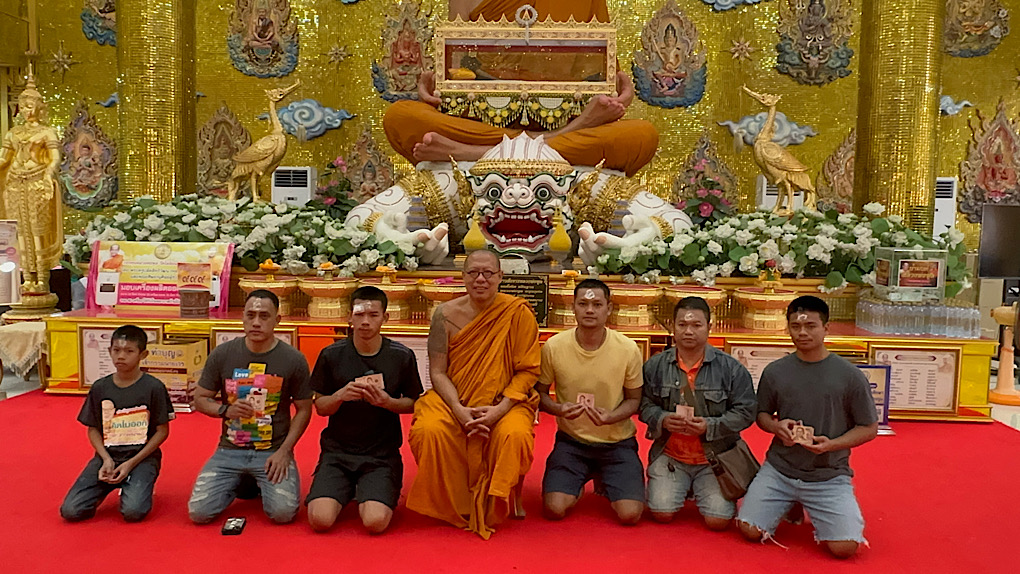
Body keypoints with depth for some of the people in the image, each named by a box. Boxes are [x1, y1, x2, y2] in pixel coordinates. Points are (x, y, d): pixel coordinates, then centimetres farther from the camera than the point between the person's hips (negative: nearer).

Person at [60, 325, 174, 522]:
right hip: (107, 456, 3)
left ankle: (140, 486, 8)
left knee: (133, 512, -25)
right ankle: (107, 487, 14)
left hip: (142, 457, -3)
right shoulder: (100, 388, 4)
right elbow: (93, 429, 10)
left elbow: (162, 431, -4)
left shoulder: (153, 387, -6)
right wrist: (106, 459, -8)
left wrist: (131, 463, -11)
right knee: (70, 511, -13)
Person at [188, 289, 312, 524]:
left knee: (283, 512, -21)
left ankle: (263, 484, 15)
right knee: (198, 512, -12)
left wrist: (284, 451, -10)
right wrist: (225, 410, -14)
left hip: (274, 450, -2)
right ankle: (239, 484, 20)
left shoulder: (294, 360, -5)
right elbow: (200, 399, 8)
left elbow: (303, 410, 1)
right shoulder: (222, 355, -1)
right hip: (230, 450, 2)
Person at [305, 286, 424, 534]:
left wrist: (387, 402, -15)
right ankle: (346, 490, 14)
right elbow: (320, 407, 7)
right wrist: (340, 396, -15)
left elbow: (414, 403, 7)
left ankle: (371, 496, 14)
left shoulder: (402, 356, -2)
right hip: (337, 450, 1)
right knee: (320, 519, -20)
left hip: (382, 454, -1)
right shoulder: (331, 355, 0)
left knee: (375, 522, -22)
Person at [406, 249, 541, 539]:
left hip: (505, 401, -1)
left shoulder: (518, 313, -7)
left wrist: (499, 409, -19)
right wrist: (459, 410, -18)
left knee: (515, 435, -32)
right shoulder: (446, 314, -2)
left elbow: (527, 371, -6)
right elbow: (437, 372, -2)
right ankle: (452, 506, -2)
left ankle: (501, 505, 0)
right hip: (453, 399, 1)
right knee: (429, 430, -28)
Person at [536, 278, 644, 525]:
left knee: (630, 514, -14)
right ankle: (576, 484, 19)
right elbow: (540, 393, 2)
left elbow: (634, 399, 1)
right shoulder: (554, 346, -11)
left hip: (617, 442, 0)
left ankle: (604, 482, 21)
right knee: (554, 509, -18)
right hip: (571, 440, 0)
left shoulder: (628, 349, -12)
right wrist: (558, 409, -21)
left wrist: (610, 416, -20)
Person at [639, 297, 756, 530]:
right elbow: (645, 405, 3)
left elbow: (745, 411, -6)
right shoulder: (655, 366, -1)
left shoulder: (731, 368, -7)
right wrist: (662, 420, -18)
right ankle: (681, 489, 26)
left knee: (718, 520, -9)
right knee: (662, 513, -8)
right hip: (669, 455, 2)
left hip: (715, 458, -1)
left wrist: (710, 426, -19)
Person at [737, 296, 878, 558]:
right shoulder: (775, 372, 1)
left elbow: (869, 428, 1)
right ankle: (790, 506, 21)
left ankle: (815, 513, 18)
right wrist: (776, 426, -11)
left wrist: (832, 444, -16)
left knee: (845, 547, -16)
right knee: (750, 530, -11)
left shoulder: (850, 375, -5)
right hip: (779, 469, 2)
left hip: (829, 475, -2)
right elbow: (762, 414, 13)